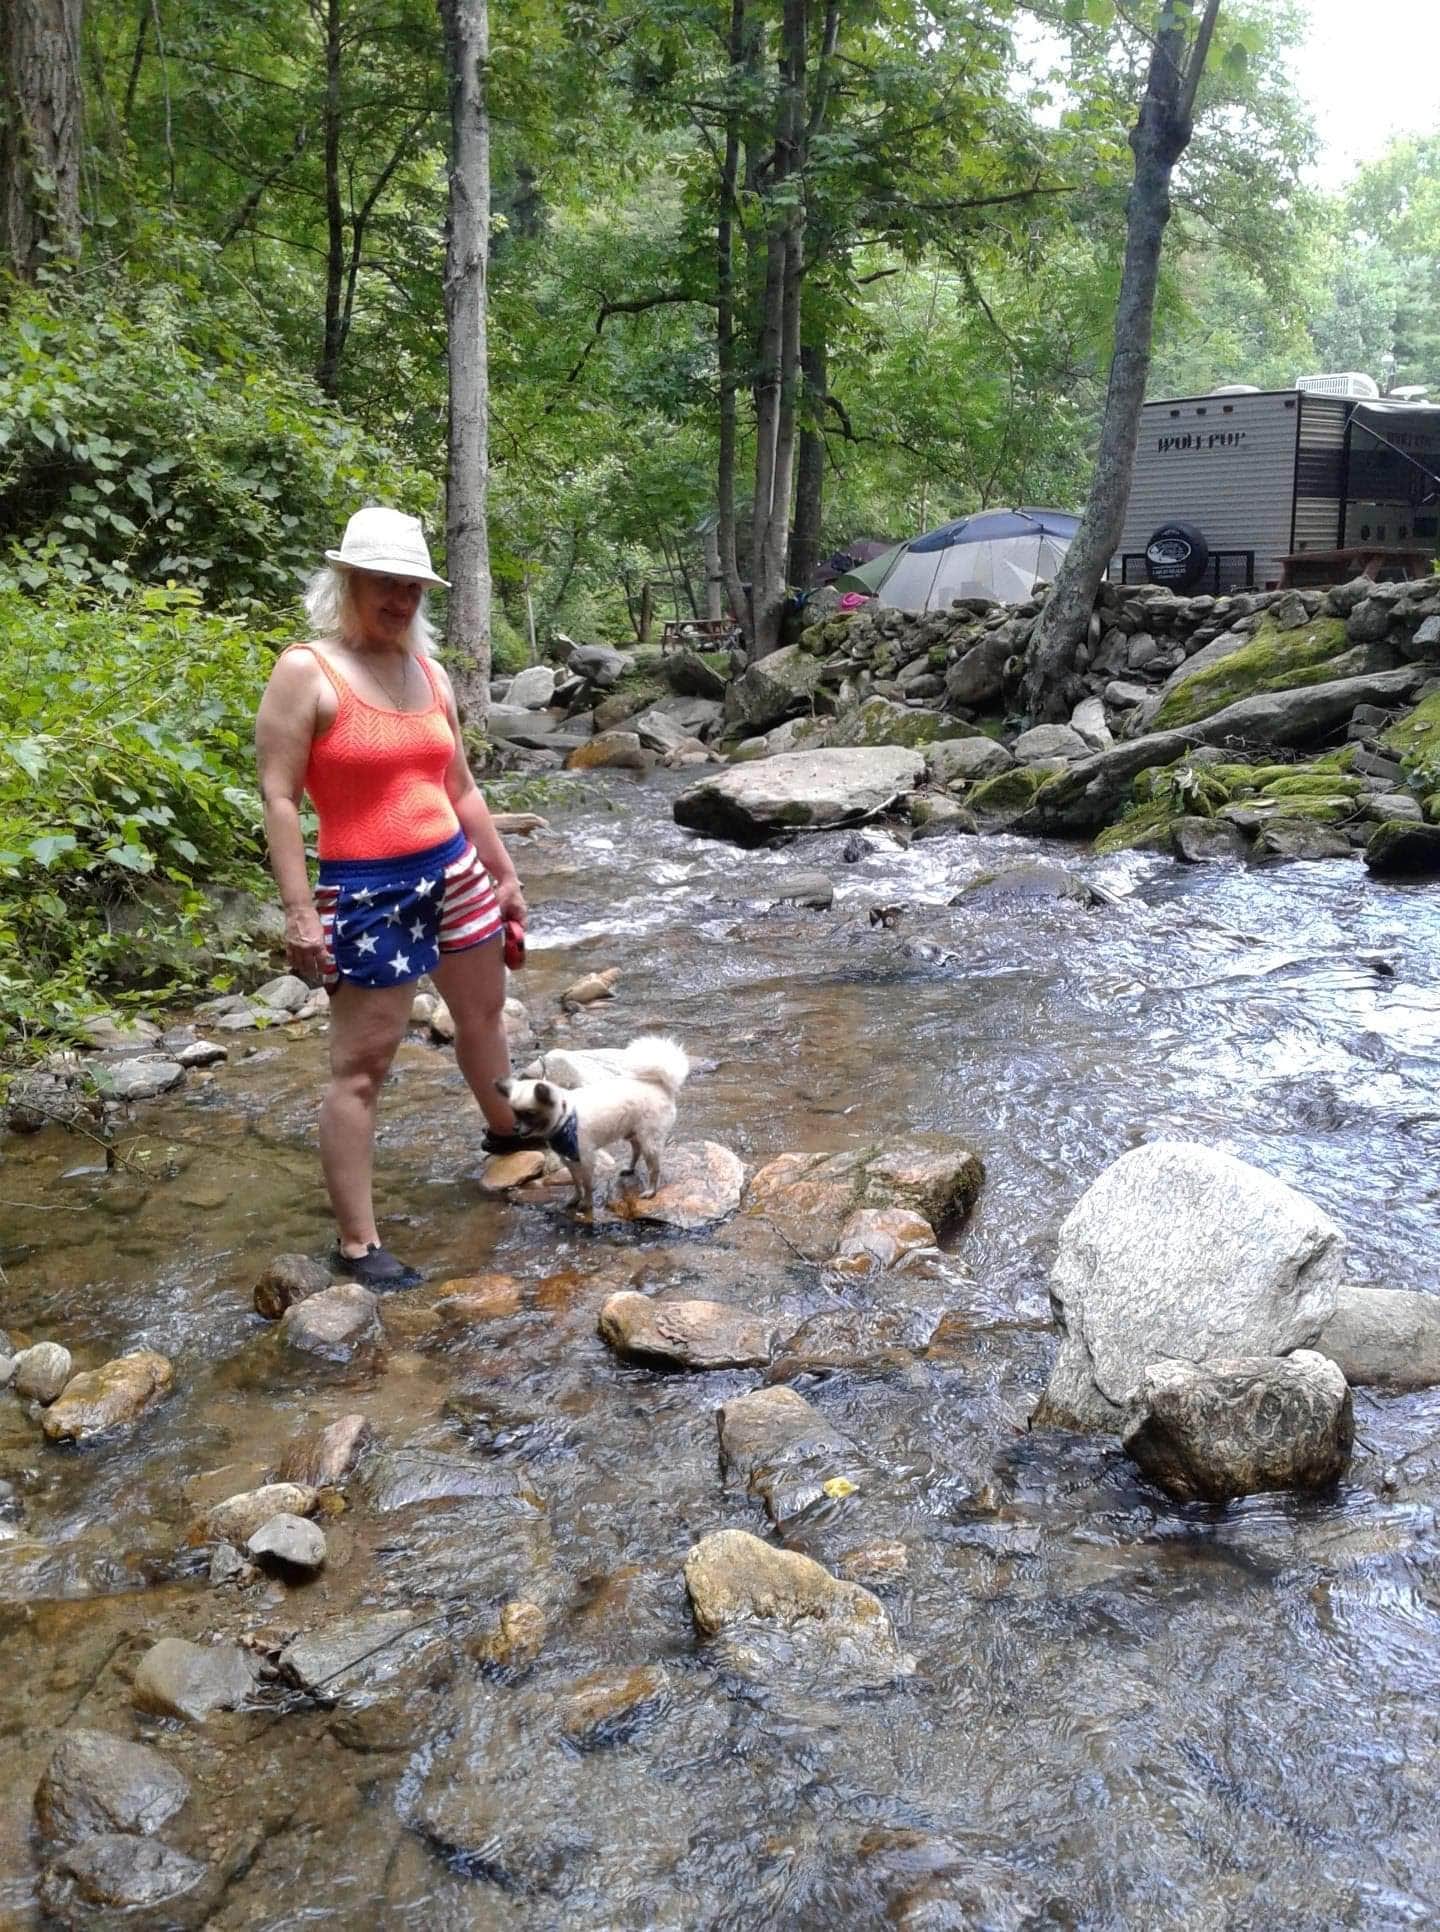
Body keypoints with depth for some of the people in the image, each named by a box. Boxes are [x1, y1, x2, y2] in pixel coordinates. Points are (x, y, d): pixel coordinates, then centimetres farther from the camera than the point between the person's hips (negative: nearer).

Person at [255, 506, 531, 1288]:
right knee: (361, 1064, -4)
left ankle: (507, 1131, 51)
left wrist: (504, 872, 18)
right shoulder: (305, 672, -11)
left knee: (483, 1014, 24)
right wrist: (299, 912, -20)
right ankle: (356, 1244, 2)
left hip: (455, 870, 7)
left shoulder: (426, 671, 9)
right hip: (368, 888, -7)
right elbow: (278, 797, -14)